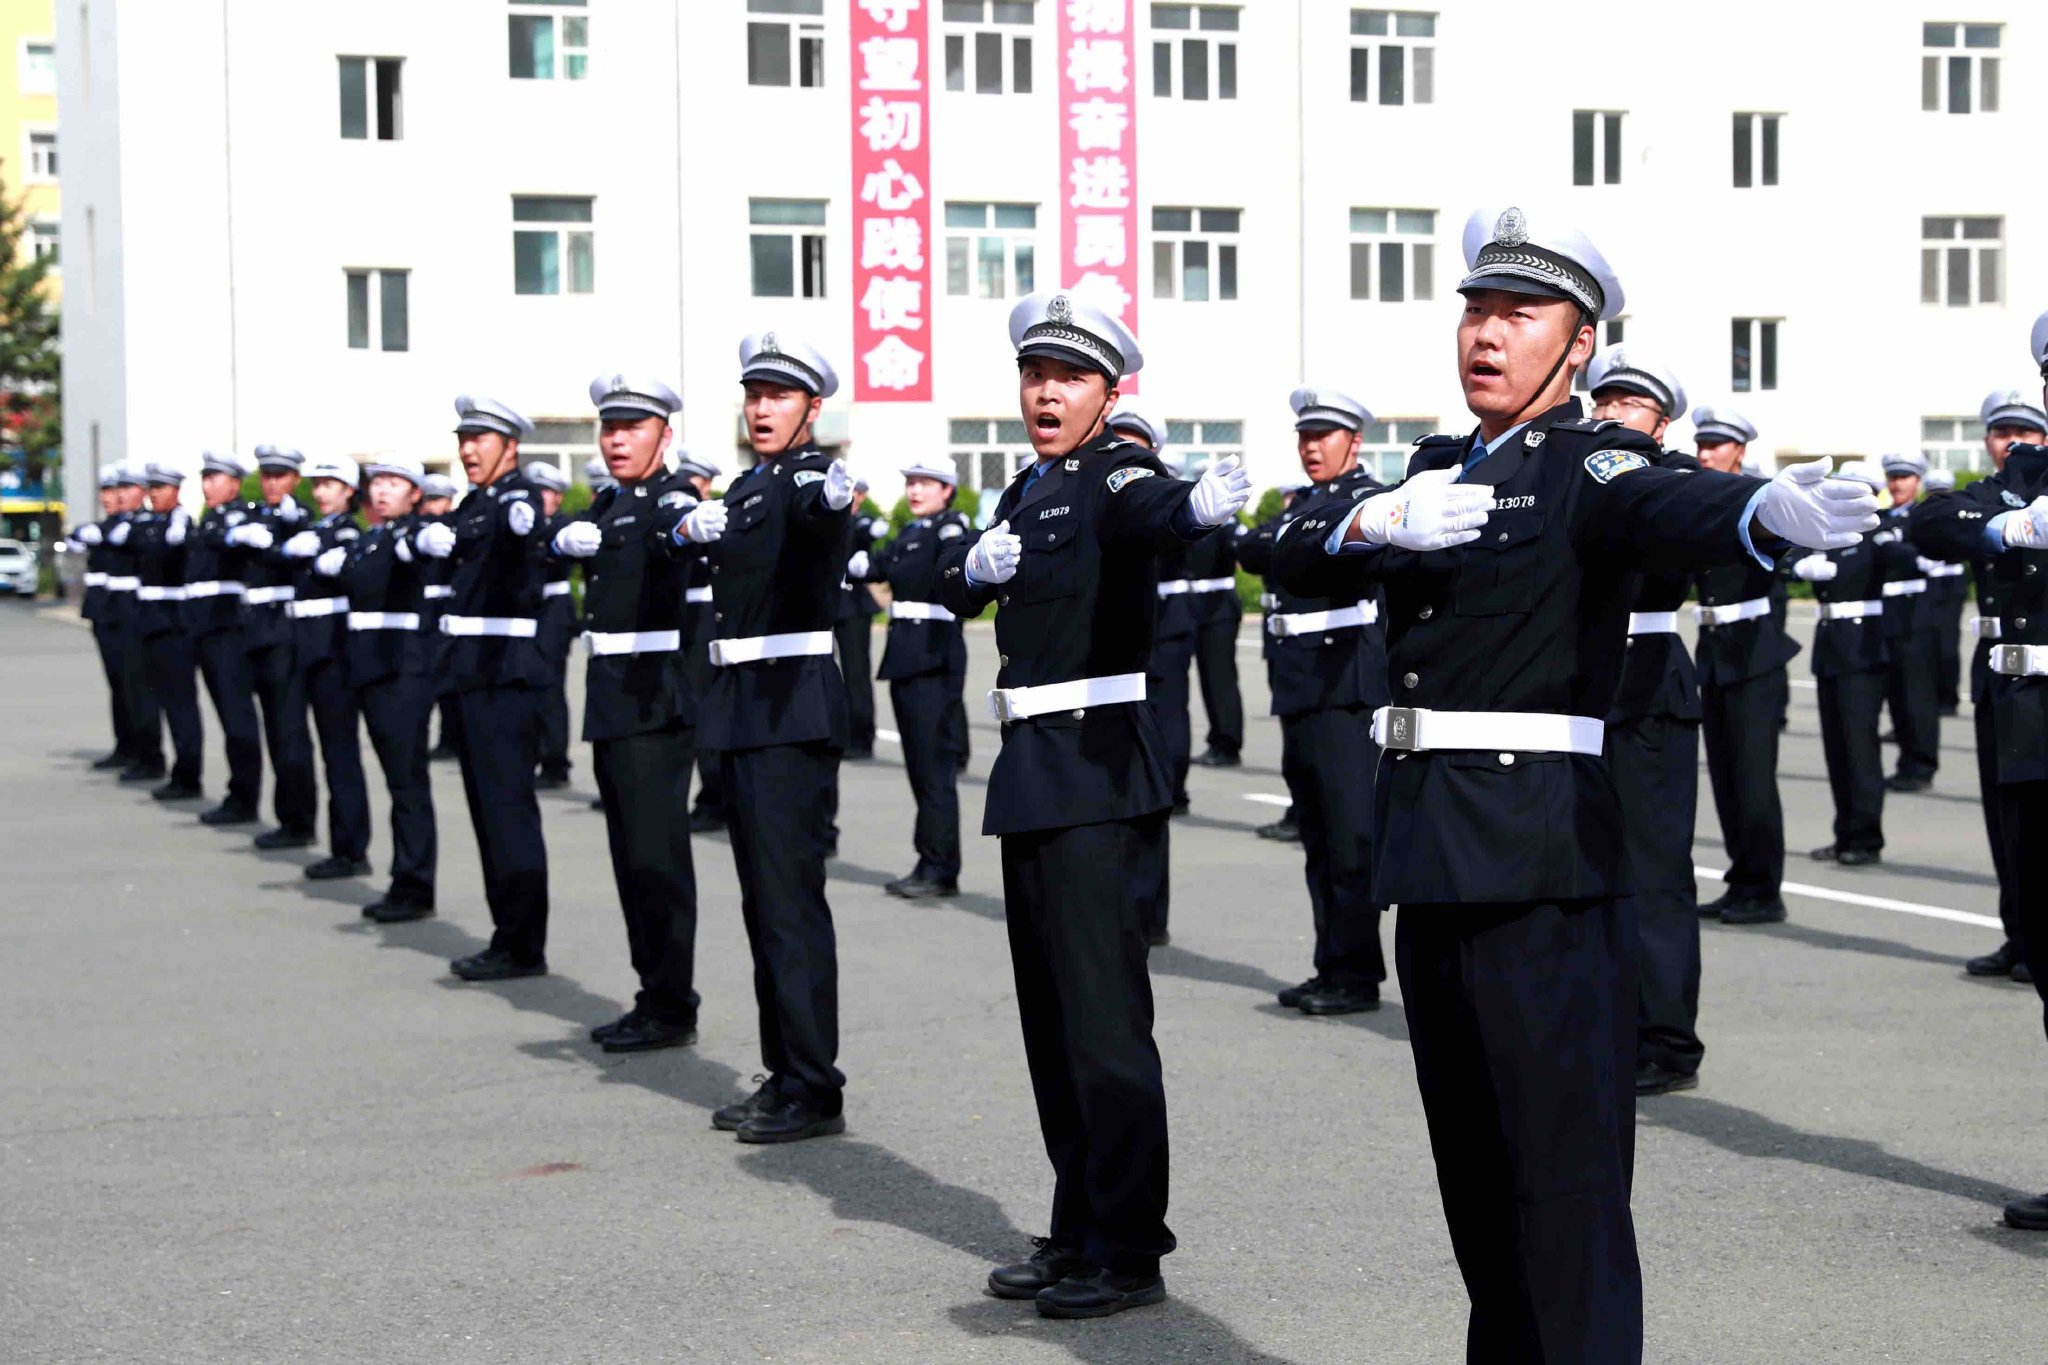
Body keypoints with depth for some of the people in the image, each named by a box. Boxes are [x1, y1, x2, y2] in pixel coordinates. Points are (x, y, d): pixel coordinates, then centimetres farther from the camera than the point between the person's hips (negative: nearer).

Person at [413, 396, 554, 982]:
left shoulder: (518, 498, -12)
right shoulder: (478, 502, 19)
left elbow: (513, 521, -35)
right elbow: (429, 537, 14)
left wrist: (522, 518, -55)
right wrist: (430, 536, -6)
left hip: (504, 675, -9)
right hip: (474, 673, 9)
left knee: (508, 805, -8)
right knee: (489, 805, 12)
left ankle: (522, 947, -5)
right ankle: (511, 934, 18)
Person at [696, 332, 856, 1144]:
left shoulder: (811, 477, -11)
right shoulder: (746, 488, 16)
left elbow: (813, 506, -37)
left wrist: (836, 502, -55)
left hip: (794, 715, -9)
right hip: (741, 714, 9)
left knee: (790, 898, -9)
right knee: (762, 902, 12)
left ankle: (814, 1090, -5)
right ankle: (783, 1077, 19)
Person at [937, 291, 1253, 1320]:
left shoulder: (1117, 473, -10)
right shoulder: (1032, 489, 16)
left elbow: (1152, 512, -32)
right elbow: (953, 585, 16)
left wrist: (1199, 505, -56)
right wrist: (978, 562, -7)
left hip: (1098, 770, -9)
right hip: (1034, 773, 9)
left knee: (1102, 1009, -9)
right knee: (1049, 1009, 13)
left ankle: (1128, 1251, -3)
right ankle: (1078, 1229, 22)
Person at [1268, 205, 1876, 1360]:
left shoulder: (1592, 469, -6)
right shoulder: (1441, 469, 16)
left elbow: (1676, 510, -28)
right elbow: (1297, 555, 7)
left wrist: (1773, 513, -51)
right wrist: (1380, 520, -15)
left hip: (1541, 860, -8)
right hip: (1429, 856, 8)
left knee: (1565, 1169, -9)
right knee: (1472, 1163, 17)